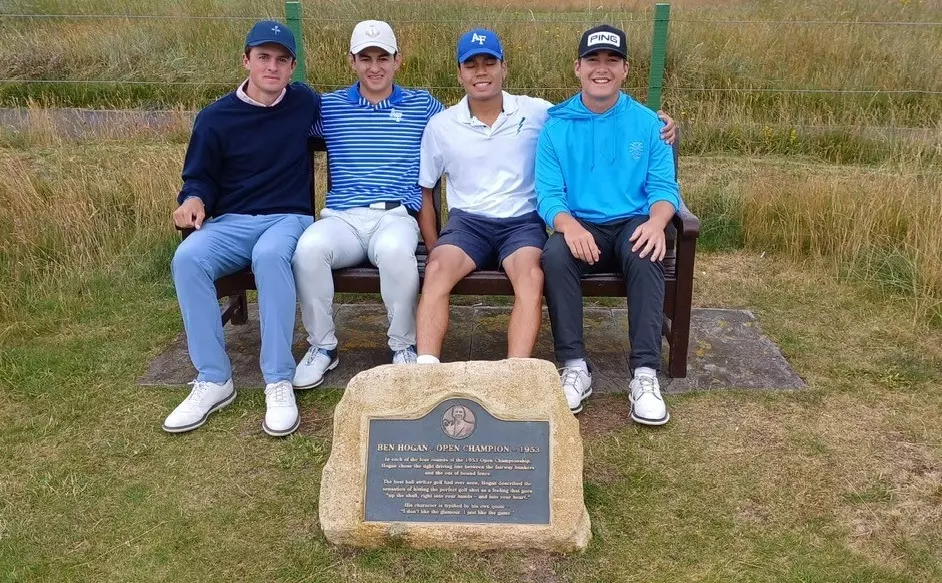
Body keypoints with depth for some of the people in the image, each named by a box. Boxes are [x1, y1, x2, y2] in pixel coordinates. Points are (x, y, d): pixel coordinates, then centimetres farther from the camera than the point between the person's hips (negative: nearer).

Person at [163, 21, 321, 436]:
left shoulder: (306, 104, 7)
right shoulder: (215, 118, 5)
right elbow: (200, 177, 12)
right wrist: (194, 199, -9)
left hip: (289, 219, -1)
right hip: (231, 223, 2)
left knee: (270, 254, -39)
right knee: (187, 258, -31)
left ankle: (279, 383, -35)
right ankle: (213, 380, -23)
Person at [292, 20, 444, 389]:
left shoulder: (422, 105, 17)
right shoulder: (328, 106, 18)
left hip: (396, 216, -1)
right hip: (342, 217, 1)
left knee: (395, 249, -39)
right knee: (309, 247, -34)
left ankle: (403, 345, -14)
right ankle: (322, 346, -11)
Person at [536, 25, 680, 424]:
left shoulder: (647, 122, 6)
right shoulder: (556, 125, 3)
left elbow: (664, 186, 1)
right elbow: (548, 194, -4)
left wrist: (656, 221, -23)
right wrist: (569, 225, -27)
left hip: (632, 224, 0)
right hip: (580, 227, 0)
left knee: (646, 255, -34)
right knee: (555, 254, -33)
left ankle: (644, 374, -32)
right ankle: (575, 368, -26)